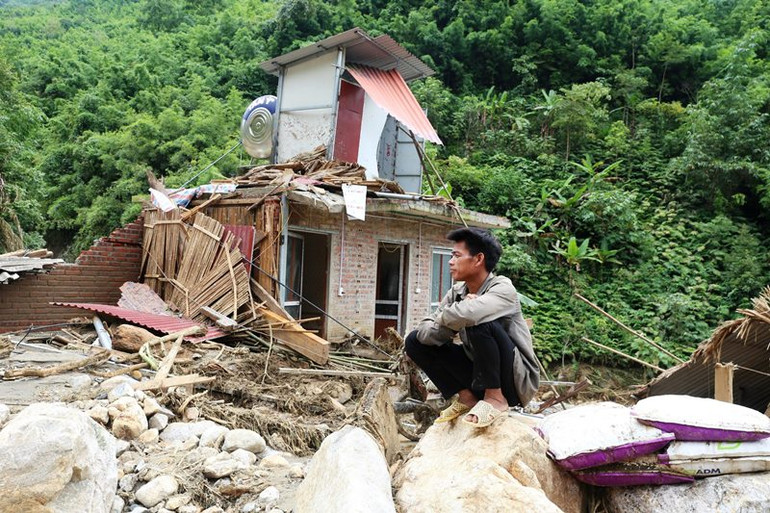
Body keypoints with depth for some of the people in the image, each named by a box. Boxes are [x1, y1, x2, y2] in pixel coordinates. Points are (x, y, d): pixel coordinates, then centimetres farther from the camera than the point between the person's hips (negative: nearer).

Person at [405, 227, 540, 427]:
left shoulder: (502, 288, -19)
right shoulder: (457, 291, 1)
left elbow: (467, 314, -40)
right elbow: (423, 330, -4)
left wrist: (444, 317, -18)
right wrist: (447, 326, -24)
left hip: (516, 381, -7)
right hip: (477, 374, 7)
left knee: (480, 322, -32)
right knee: (414, 341, -2)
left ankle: (495, 398, -14)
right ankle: (466, 396, 3)